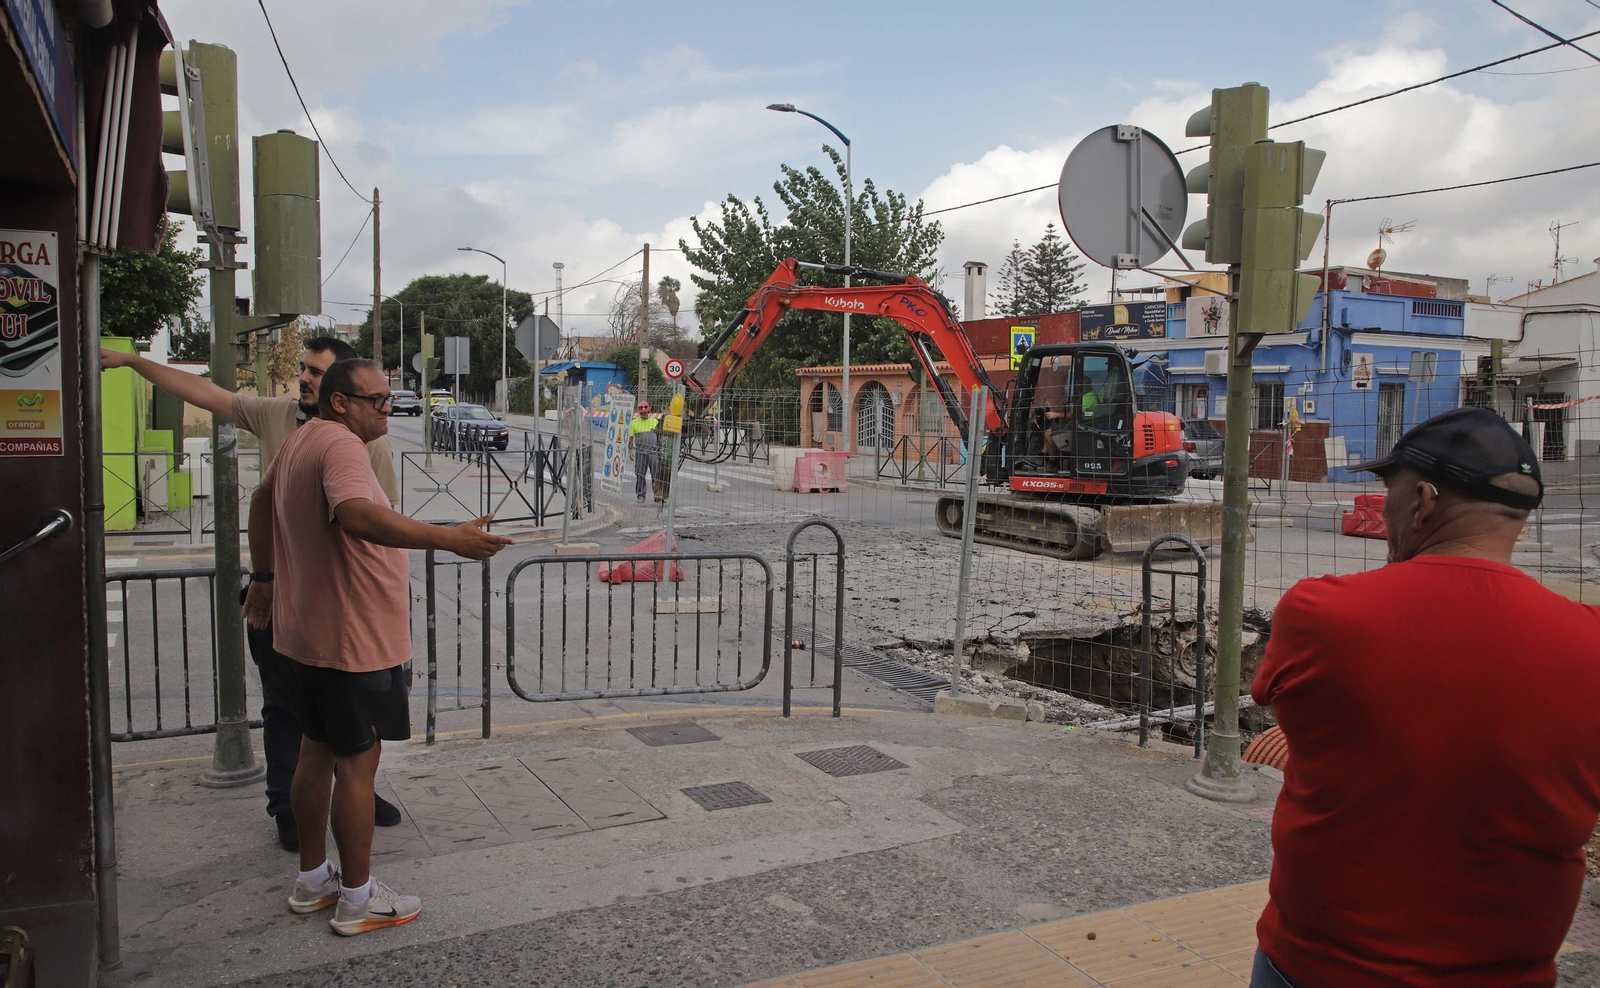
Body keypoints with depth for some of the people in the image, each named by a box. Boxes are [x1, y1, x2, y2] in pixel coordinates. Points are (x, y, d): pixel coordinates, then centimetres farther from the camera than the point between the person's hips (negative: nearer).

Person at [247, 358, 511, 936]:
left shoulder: (299, 442, 12)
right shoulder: (340, 445, -21)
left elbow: (261, 502, 27)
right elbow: (357, 516, -41)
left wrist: (265, 580, 37)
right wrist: (449, 539, -47)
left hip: (307, 634, 10)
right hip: (351, 640, -10)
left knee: (317, 752, 19)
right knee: (358, 762, 0)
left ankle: (312, 880, 32)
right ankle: (358, 899, 11)